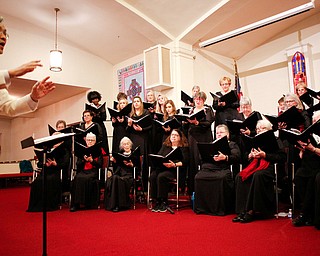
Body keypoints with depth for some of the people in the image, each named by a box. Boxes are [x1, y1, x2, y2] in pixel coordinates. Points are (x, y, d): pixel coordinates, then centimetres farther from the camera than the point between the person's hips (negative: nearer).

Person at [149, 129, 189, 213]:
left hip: (175, 170, -4)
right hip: (162, 167, 4)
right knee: (153, 176, -28)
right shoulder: (165, 146, 23)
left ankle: (164, 202, -22)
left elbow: (185, 161, -4)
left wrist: (174, 164, -19)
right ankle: (157, 201, -20)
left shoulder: (184, 148, 10)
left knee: (161, 176, -33)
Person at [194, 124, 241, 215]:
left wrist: (225, 157, -14)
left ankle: (221, 209, -24)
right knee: (198, 177, -28)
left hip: (222, 168, -3)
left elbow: (236, 158, 3)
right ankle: (201, 207, -19)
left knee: (222, 178, -37)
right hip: (207, 168, 3)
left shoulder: (232, 145, 23)